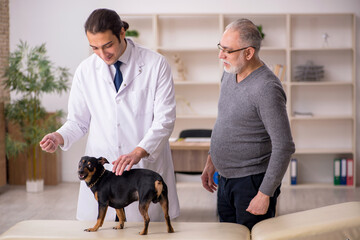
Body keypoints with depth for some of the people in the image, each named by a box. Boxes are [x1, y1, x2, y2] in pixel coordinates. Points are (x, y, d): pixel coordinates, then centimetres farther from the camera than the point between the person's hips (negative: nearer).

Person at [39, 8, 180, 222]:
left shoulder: (156, 65, -4)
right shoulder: (85, 71, 4)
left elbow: (164, 119, -9)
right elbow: (78, 121, 12)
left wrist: (138, 152, -24)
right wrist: (60, 137, -10)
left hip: (146, 167, -2)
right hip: (101, 170, 2)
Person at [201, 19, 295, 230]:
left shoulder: (267, 88, -23)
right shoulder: (229, 74, 4)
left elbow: (284, 147, -23)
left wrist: (264, 194, -21)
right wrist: (211, 161, 19)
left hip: (253, 181, -8)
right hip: (226, 179, 8)